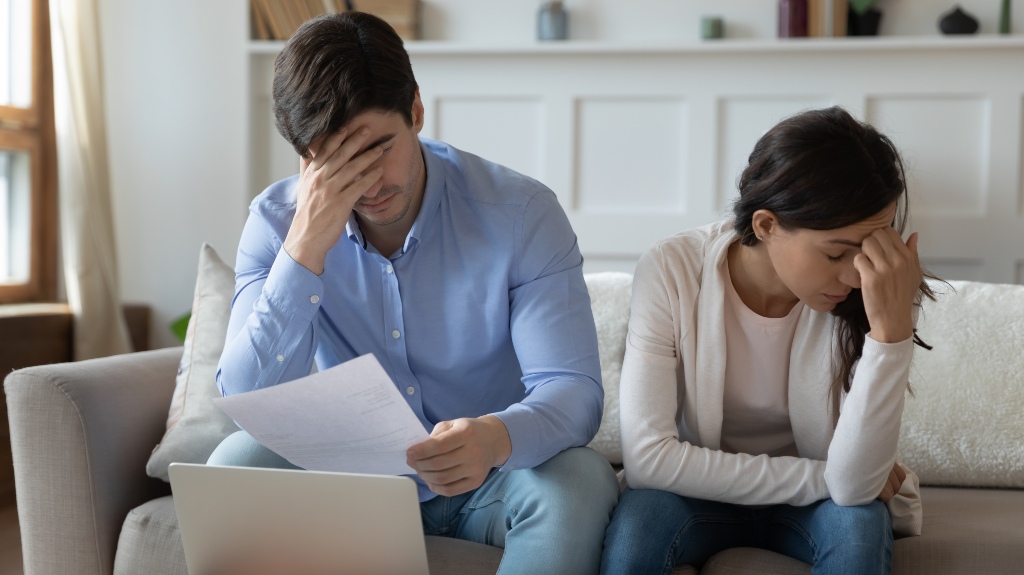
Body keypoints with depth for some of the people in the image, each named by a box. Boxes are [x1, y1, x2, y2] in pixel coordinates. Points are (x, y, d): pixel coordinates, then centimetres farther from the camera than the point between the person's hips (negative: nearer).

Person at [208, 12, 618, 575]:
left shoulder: (520, 212, -16)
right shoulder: (277, 221, -10)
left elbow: (574, 389, -21)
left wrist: (498, 437, -45)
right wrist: (307, 247, -30)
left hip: (488, 482, -1)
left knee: (580, 478, -32)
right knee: (237, 461, -26)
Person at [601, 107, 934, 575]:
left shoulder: (873, 294, -20)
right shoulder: (672, 272, -22)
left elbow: (853, 486, -27)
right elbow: (647, 458, -26)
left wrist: (892, 329, -37)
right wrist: (824, 476, -23)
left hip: (817, 502, 0)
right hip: (702, 492, 0)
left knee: (858, 523, -33)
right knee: (638, 517, -32)